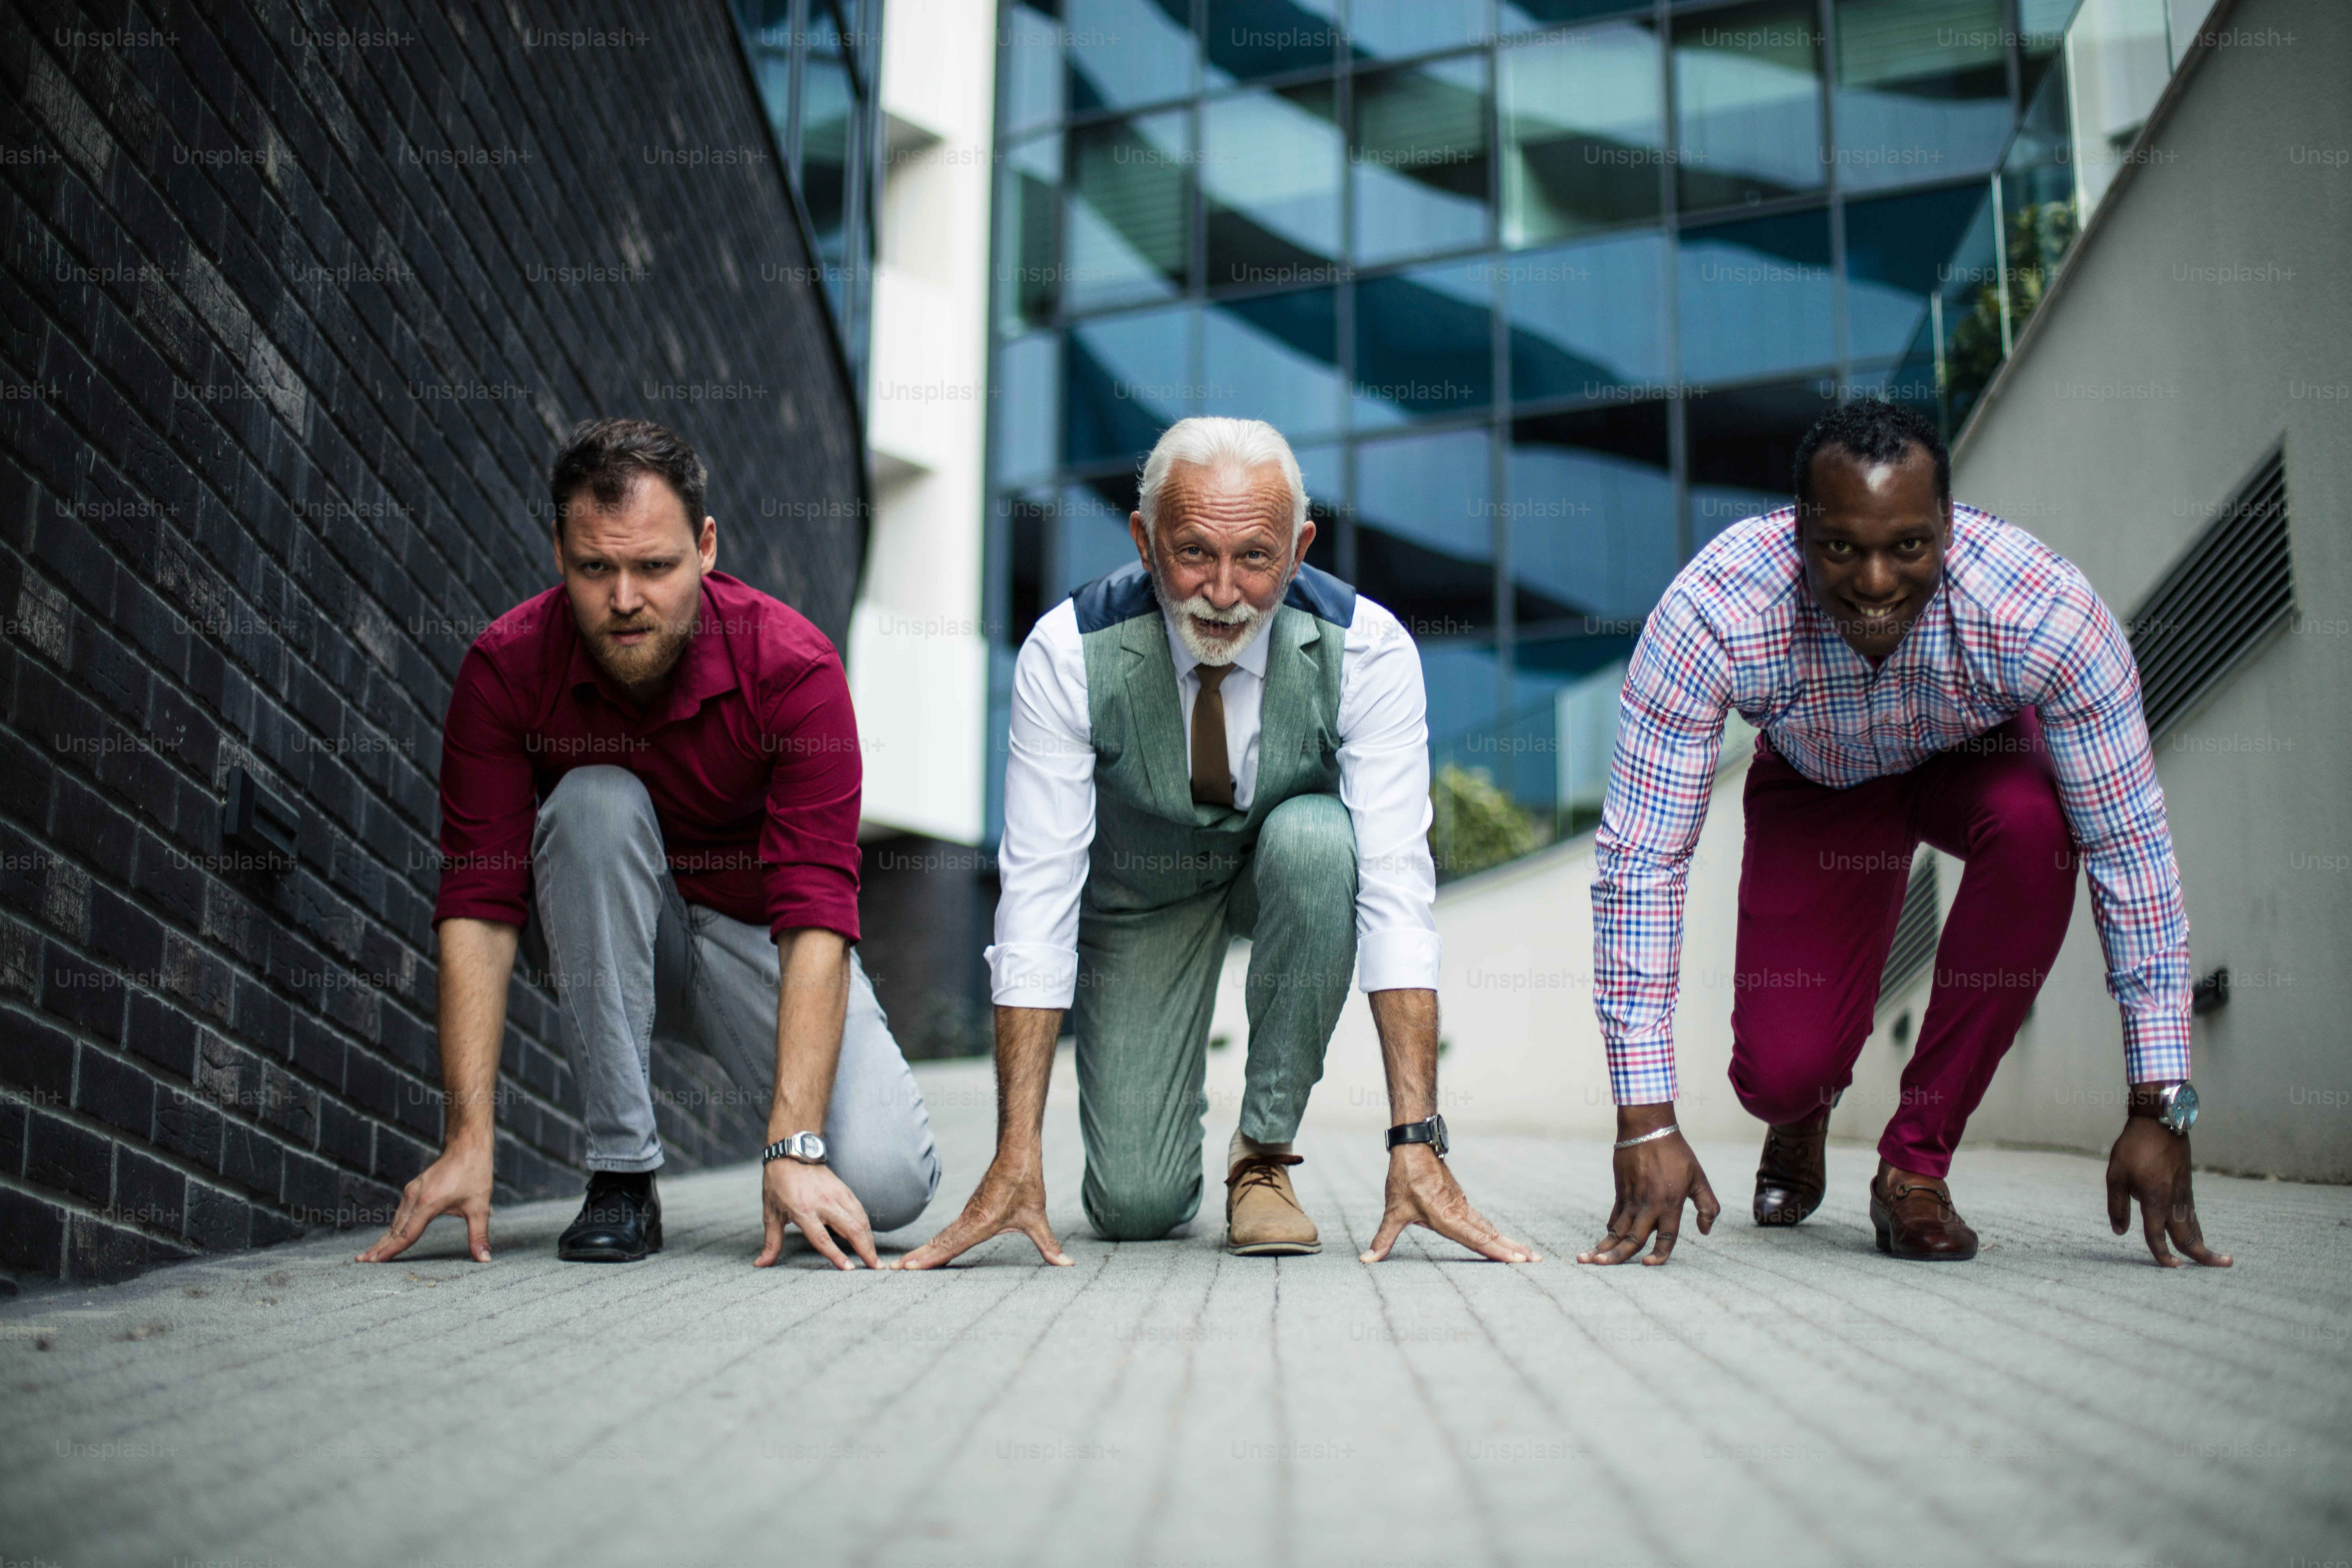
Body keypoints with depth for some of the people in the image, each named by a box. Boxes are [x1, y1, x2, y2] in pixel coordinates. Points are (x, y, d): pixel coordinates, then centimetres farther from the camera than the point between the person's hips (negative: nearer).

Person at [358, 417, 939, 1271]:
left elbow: (817, 915, -31)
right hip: (607, 940, 2)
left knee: (883, 1183, -24)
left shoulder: (791, 665, -25)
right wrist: (468, 1138, -32)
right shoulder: (506, 667, -20)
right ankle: (622, 1173, -22)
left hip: (756, 938, -1)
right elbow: (478, 906, -23)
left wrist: (796, 1149, -40)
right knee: (597, 800, -33)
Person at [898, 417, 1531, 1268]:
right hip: (1142, 888, 0)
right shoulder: (1068, 654, -29)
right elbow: (1036, 892, -30)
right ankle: (1161, 1096, 26)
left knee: (1314, 839, -36)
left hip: (1290, 870, 1)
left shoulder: (1365, 648, -29)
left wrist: (1416, 1142, -40)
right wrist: (1016, 1161, -35)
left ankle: (1266, 1150, -16)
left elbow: (1396, 884, -33)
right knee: (1135, 1206, -12)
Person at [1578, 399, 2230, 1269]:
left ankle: (1917, 1164, -17)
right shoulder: (1708, 615, -37)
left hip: (1975, 759, 1)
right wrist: (1646, 1118, -34)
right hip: (1817, 781, 0)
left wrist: (2158, 1108, -28)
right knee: (1778, 1075, -17)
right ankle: (1803, 1107, 26)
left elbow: (2130, 847, -28)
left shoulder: (2048, 613, -37)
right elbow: (1640, 863, -33)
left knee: (2035, 824, -36)